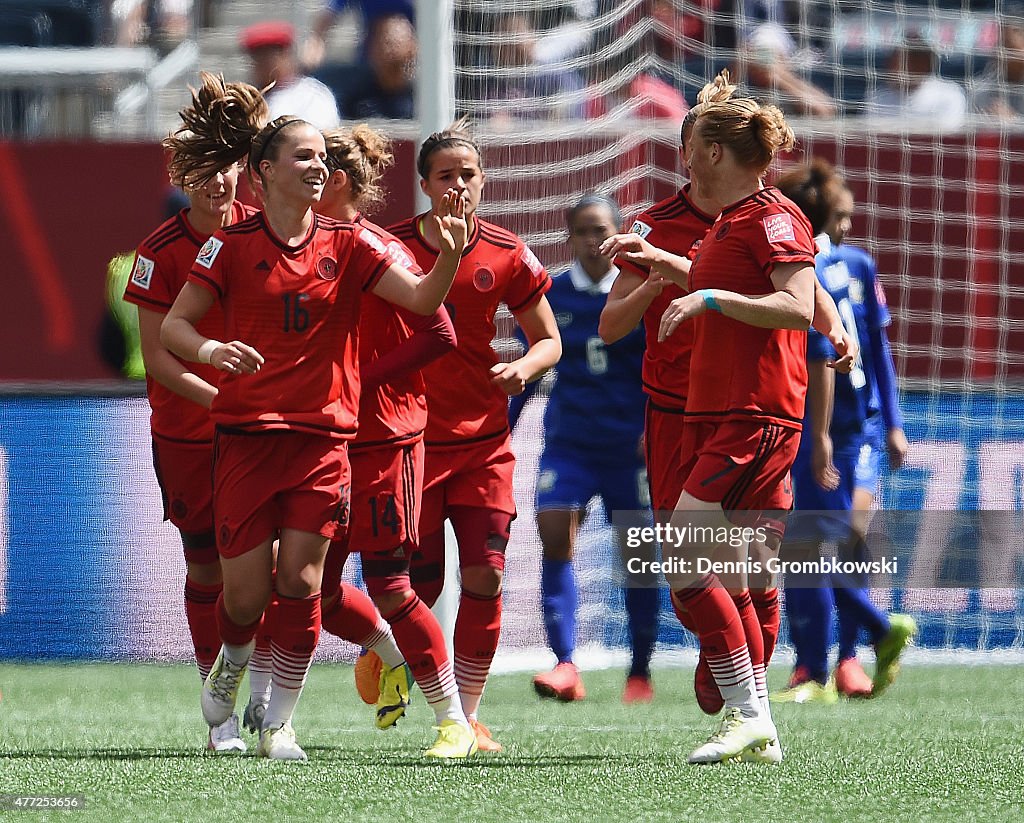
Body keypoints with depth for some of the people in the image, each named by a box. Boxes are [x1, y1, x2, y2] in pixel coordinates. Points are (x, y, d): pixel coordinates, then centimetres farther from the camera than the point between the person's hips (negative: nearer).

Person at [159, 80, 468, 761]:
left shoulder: (349, 245, 3)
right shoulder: (232, 246, -1)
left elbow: (420, 300, -5)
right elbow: (174, 326, 1)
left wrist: (449, 257, -25)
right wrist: (210, 351, -20)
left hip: (323, 437, 1)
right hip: (247, 434, -1)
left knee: (300, 582, -6)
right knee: (247, 589, -2)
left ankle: (281, 722, 5)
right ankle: (233, 661, 32)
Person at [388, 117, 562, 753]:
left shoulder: (507, 257, 0)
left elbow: (549, 340, 9)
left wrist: (524, 368, -11)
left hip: (483, 442, 1)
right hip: (410, 435, -1)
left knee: (484, 579, -7)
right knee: (422, 585, -3)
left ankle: (468, 716, 4)